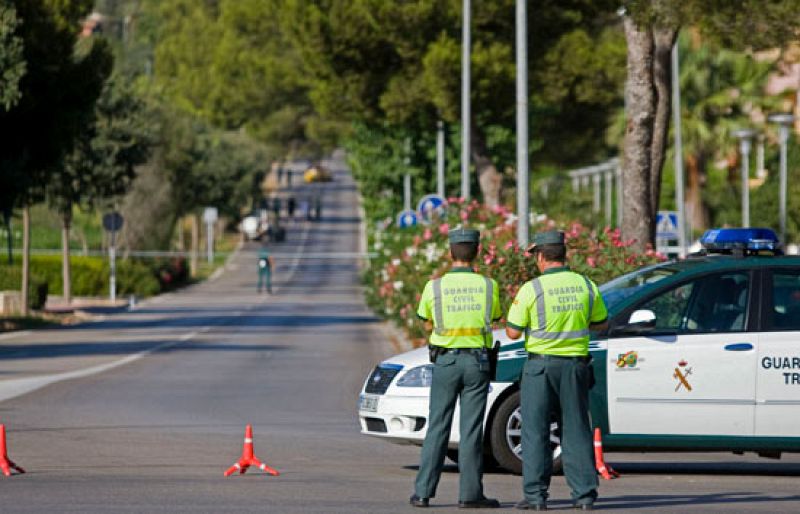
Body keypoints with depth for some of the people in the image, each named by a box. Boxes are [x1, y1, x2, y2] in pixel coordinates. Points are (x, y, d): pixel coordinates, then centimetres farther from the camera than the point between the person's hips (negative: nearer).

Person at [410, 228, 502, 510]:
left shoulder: (434, 287, -4)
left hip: (445, 360, 0)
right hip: (477, 361, 0)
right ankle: (470, 493, 0)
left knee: (437, 428, 5)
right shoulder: (488, 286, -4)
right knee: (471, 430, 1)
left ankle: (423, 491, 3)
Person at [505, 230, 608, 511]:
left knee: (536, 432, 3)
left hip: (541, 365, -3)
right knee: (577, 430, 10)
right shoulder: (586, 286, 1)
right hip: (576, 364, 3)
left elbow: (513, 332, -8)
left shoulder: (531, 289, -11)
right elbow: (601, 324, 13)